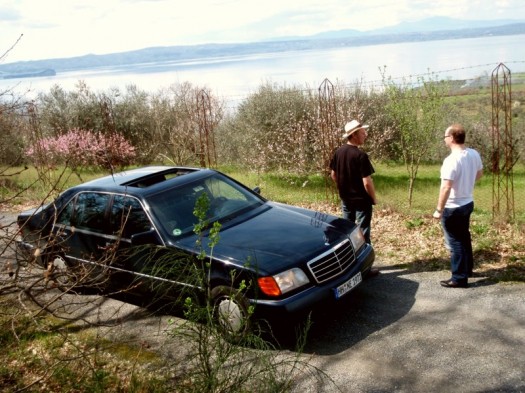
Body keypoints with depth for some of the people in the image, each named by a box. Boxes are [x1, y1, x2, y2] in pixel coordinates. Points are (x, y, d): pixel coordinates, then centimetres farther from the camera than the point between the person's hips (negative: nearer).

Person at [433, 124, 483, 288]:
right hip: (468, 203, 8)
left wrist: (439, 210, -20)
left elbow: (446, 188, -29)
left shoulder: (451, 160, -27)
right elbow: (479, 173, 17)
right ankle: (467, 269, 39)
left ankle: (459, 279, 10)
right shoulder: (474, 154, -1)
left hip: (453, 208, -8)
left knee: (455, 242, 2)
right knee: (464, 238, 24)